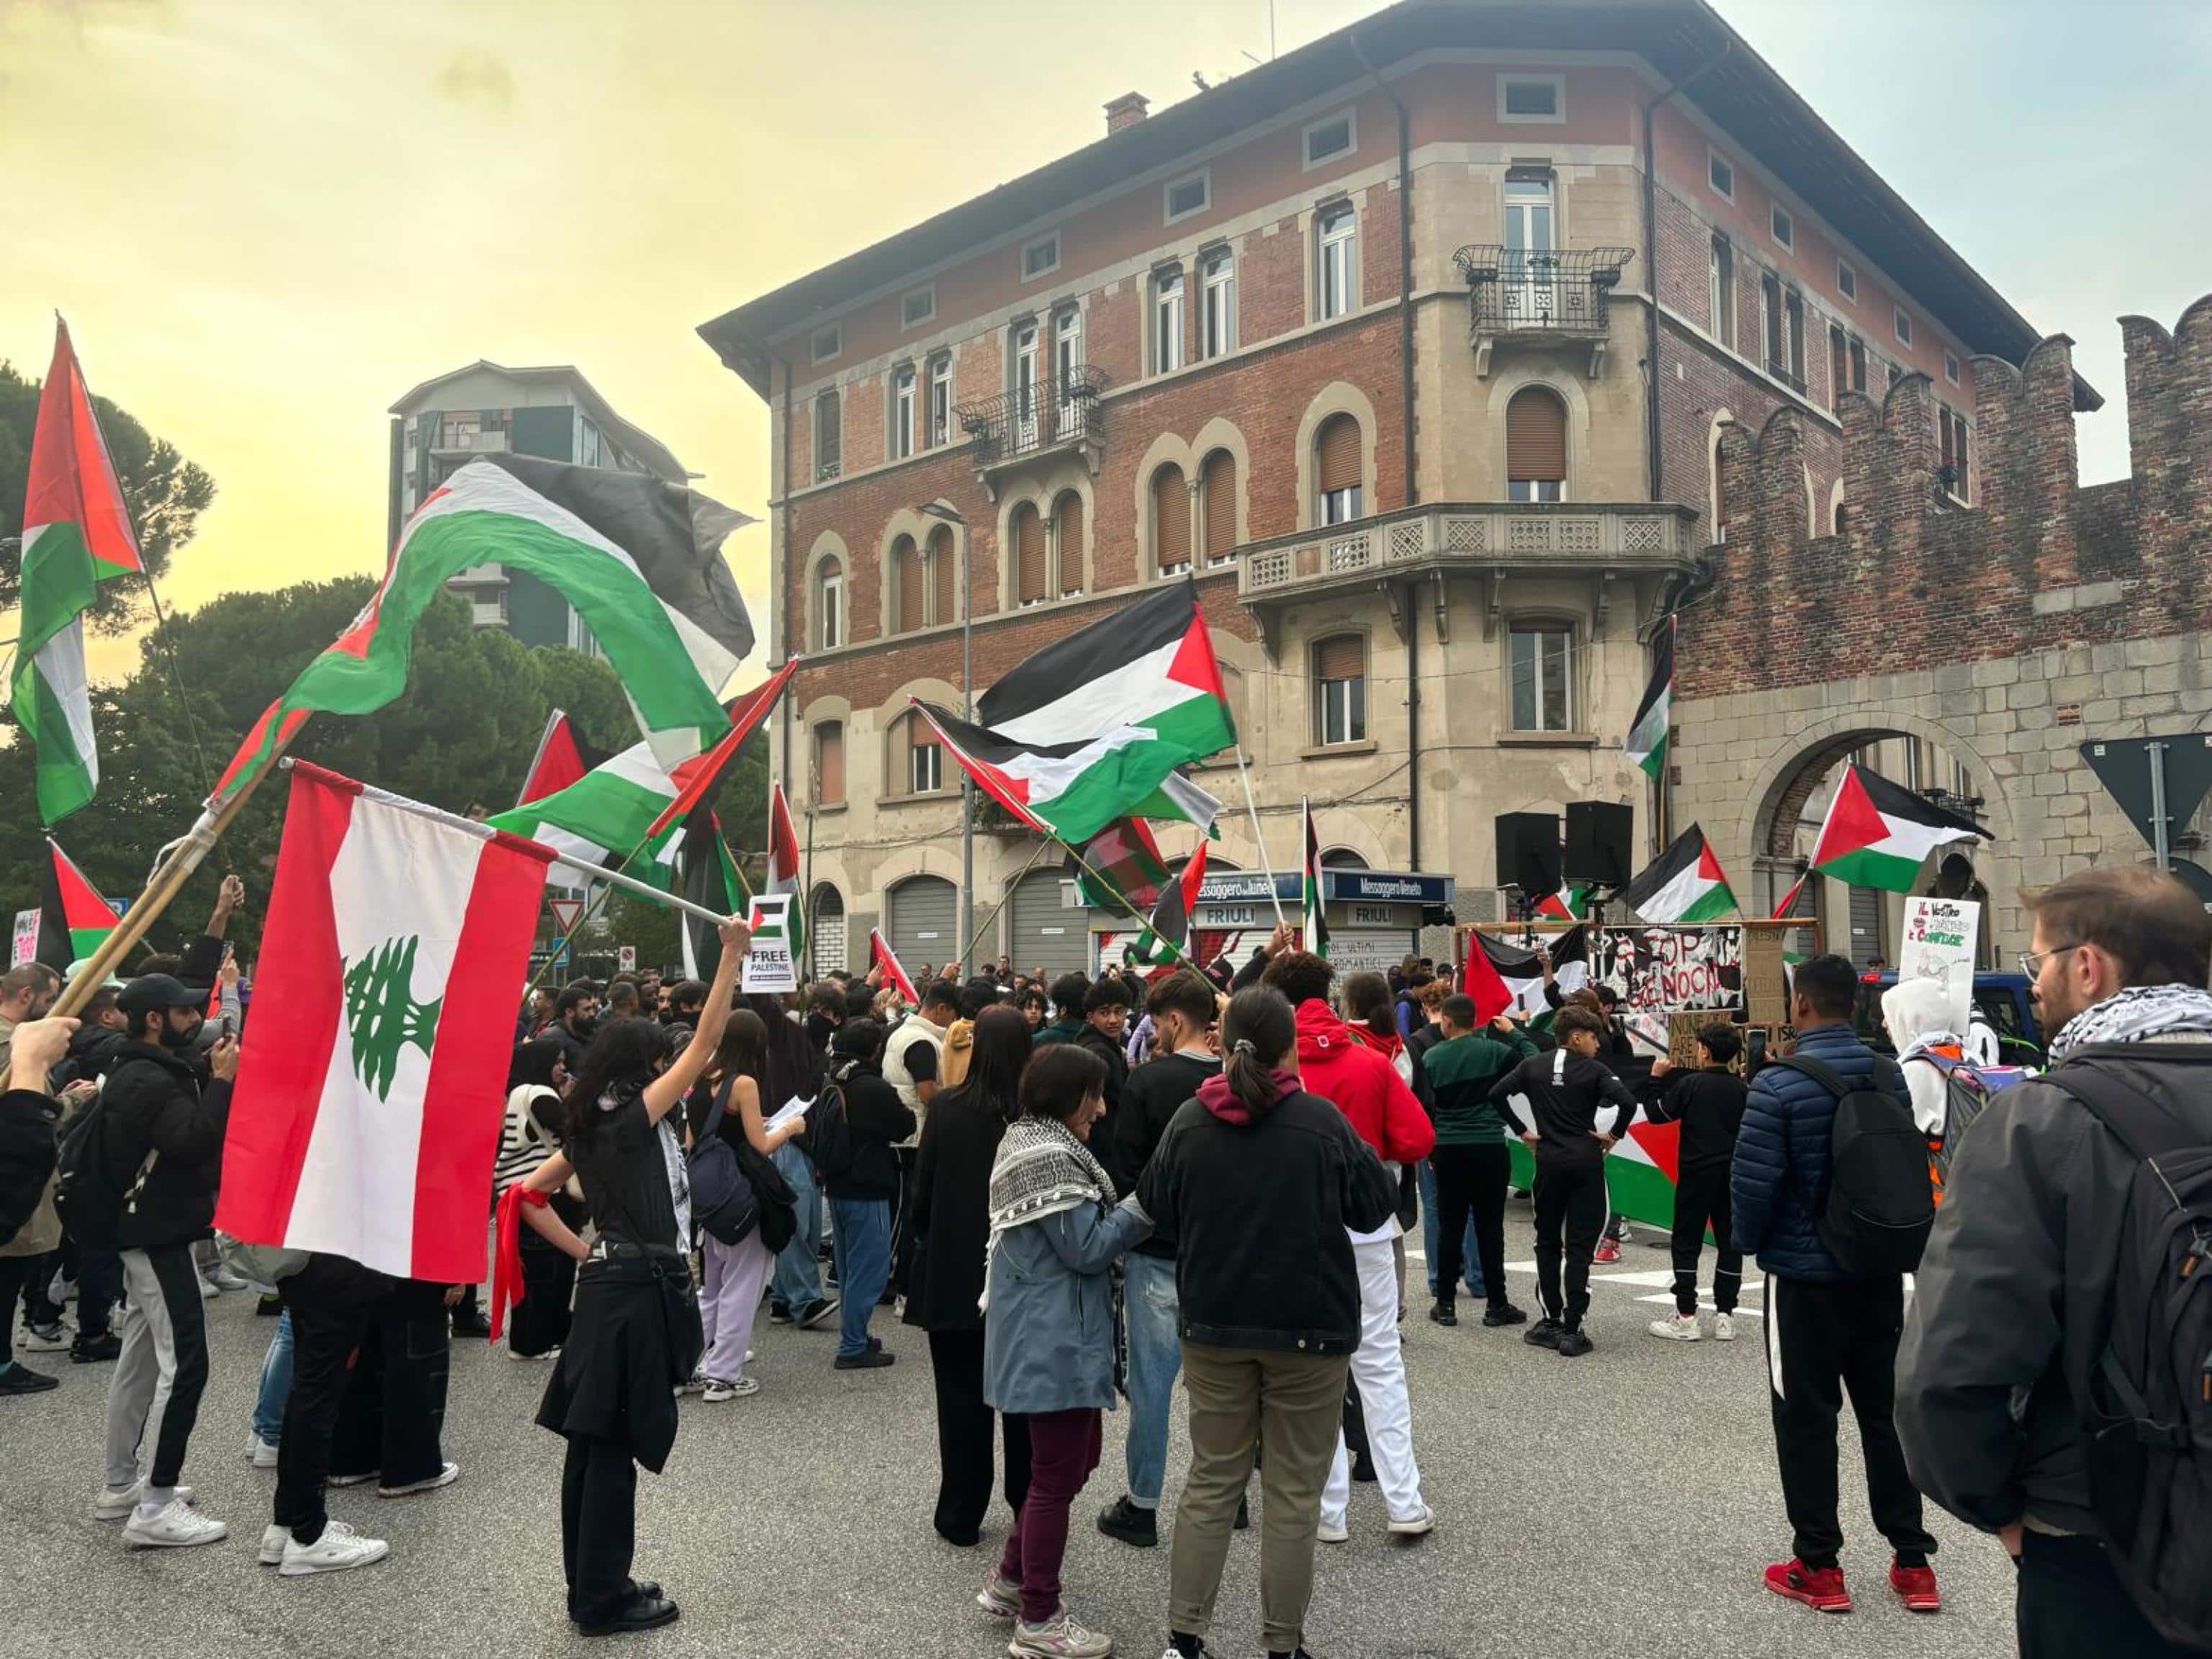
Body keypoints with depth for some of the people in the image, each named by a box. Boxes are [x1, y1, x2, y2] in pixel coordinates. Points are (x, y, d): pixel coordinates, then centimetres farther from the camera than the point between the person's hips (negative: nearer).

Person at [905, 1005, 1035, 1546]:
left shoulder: (948, 1108, -12)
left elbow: (922, 1191, -5)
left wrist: (927, 1240, 13)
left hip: (954, 1273, -1)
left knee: (962, 1394, 10)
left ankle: (961, 1515, 17)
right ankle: (1030, 1509, 26)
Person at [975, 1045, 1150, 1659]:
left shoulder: (1031, 1141, 12)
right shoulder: (1052, 1155, -21)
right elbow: (1088, 1249, -19)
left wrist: (1123, 1208, 6)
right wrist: (1144, 1203, -11)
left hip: (1047, 1334, 11)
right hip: (1056, 1339, -11)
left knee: (1076, 1459, 20)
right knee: (1059, 1475, 1)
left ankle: (1010, 1579, 31)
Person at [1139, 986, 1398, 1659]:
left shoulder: (1189, 1121, -5)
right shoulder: (1322, 1122, -14)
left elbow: (1157, 1213, 7)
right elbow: (1377, 1206, -3)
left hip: (1214, 1326, 3)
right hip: (1310, 1327, -3)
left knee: (1210, 1482, 14)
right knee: (1293, 1492, 9)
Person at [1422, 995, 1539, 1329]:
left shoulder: (1431, 1057, -2)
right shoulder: (1492, 1050, -7)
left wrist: (1429, 1151, 14)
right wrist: (1514, 1032, 12)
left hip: (1448, 1149, 1)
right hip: (1489, 1147, -1)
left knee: (1450, 1227, 8)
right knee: (1490, 1227, 4)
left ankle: (1446, 1304, 11)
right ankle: (1496, 1305, 9)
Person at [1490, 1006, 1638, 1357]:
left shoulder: (1533, 1066, 4)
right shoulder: (1592, 1070, -6)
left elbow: (1496, 1093, 0)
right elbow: (1628, 1102, -19)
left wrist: (1522, 1130, 7)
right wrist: (1614, 1134, -4)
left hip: (1548, 1160, 3)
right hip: (1586, 1161, -3)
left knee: (1547, 1242, 14)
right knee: (1580, 1246, 0)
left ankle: (1551, 1322, 16)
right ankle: (1572, 1331, -2)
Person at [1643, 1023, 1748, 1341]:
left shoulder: (1689, 1083, -10)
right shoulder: (1741, 1088, 1)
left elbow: (1656, 1114, -4)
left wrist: (1656, 1078, 6)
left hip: (1696, 1172, -4)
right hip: (1731, 1174, 4)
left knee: (1687, 1244, 2)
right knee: (1730, 1244, 9)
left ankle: (1686, 1318, 0)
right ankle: (1725, 1316, 10)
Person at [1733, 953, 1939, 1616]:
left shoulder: (1779, 1085, -19)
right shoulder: (1890, 1076, 0)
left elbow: (1753, 1182, -17)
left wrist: (1747, 1240, 2)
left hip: (1806, 1276, -6)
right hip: (1882, 1273, 6)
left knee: (1806, 1418, 6)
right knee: (1886, 1411, 16)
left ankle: (1819, 1567, 15)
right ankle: (1913, 1561, 23)